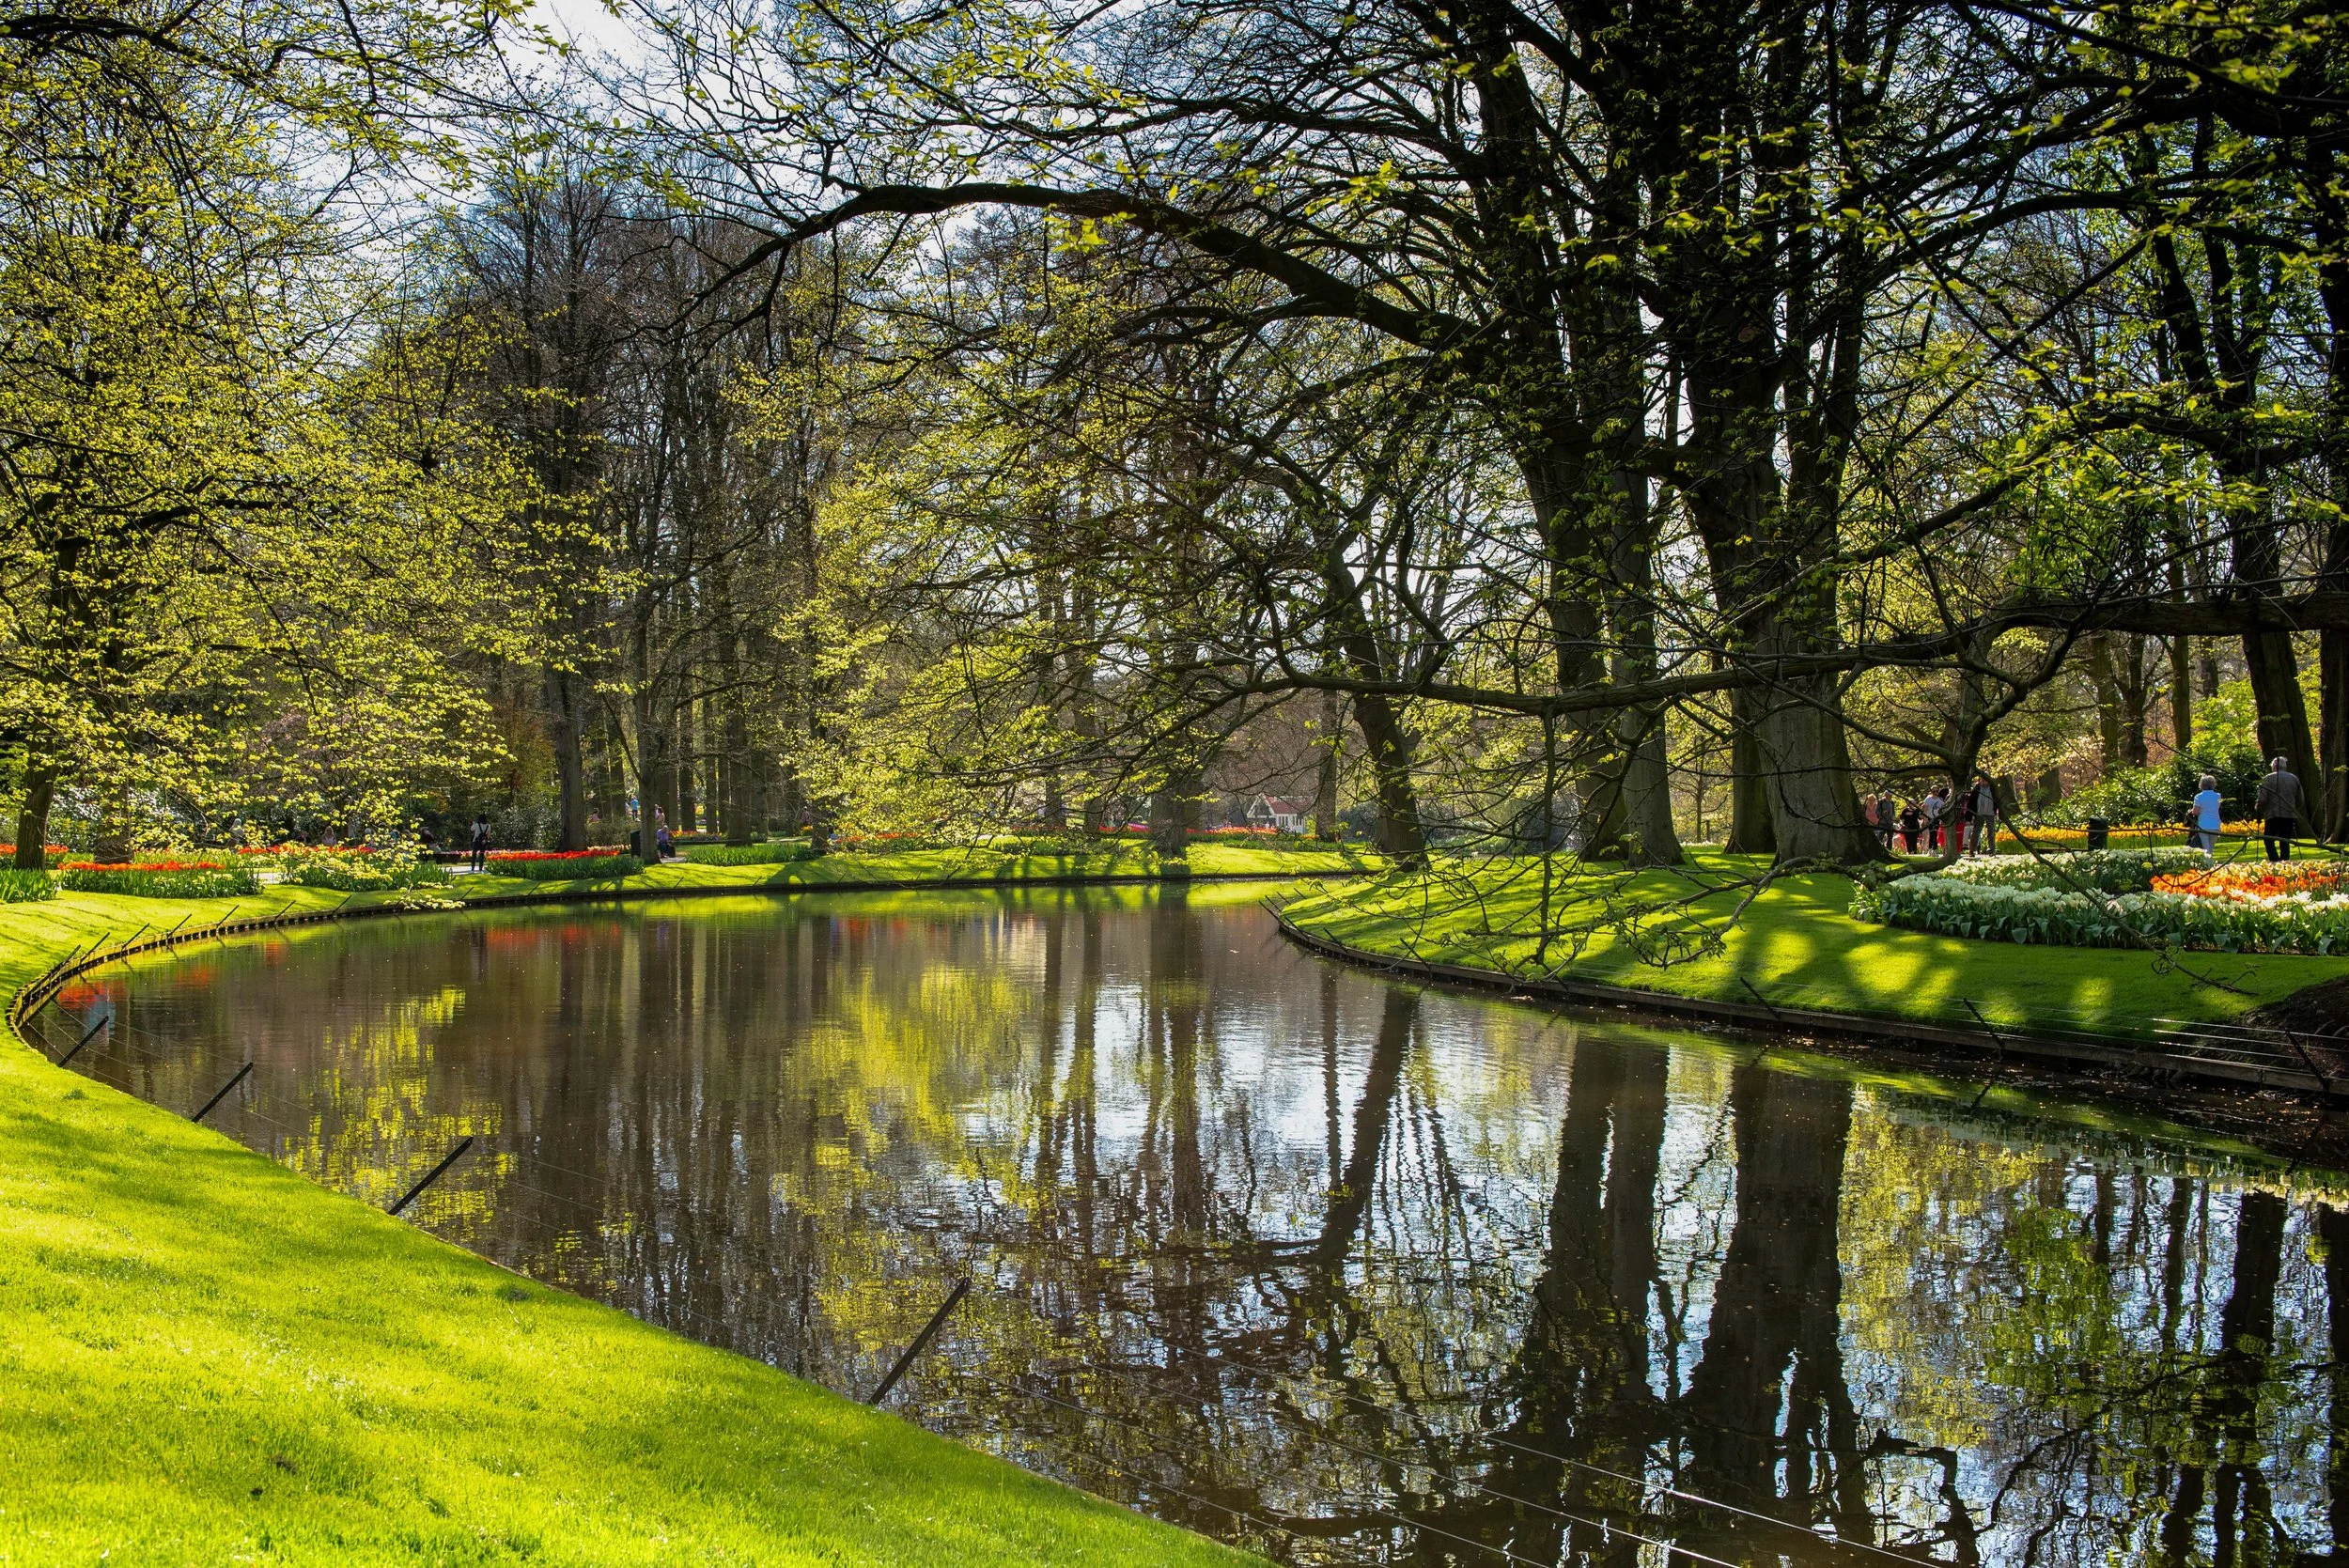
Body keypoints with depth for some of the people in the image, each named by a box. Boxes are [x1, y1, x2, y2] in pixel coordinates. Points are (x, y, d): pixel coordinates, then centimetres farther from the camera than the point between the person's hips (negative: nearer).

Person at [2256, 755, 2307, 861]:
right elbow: (2300, 801, 11)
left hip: (2273, 814, -4)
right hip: (2290, 815, 4)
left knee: (2269, 840, 2)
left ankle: (2275, 861, -14)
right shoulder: (2294, 778, 11)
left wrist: (2259, 812, 6)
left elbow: (2262, 800, -11)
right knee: (2285, 842, 9)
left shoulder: (2268, 779, -5)